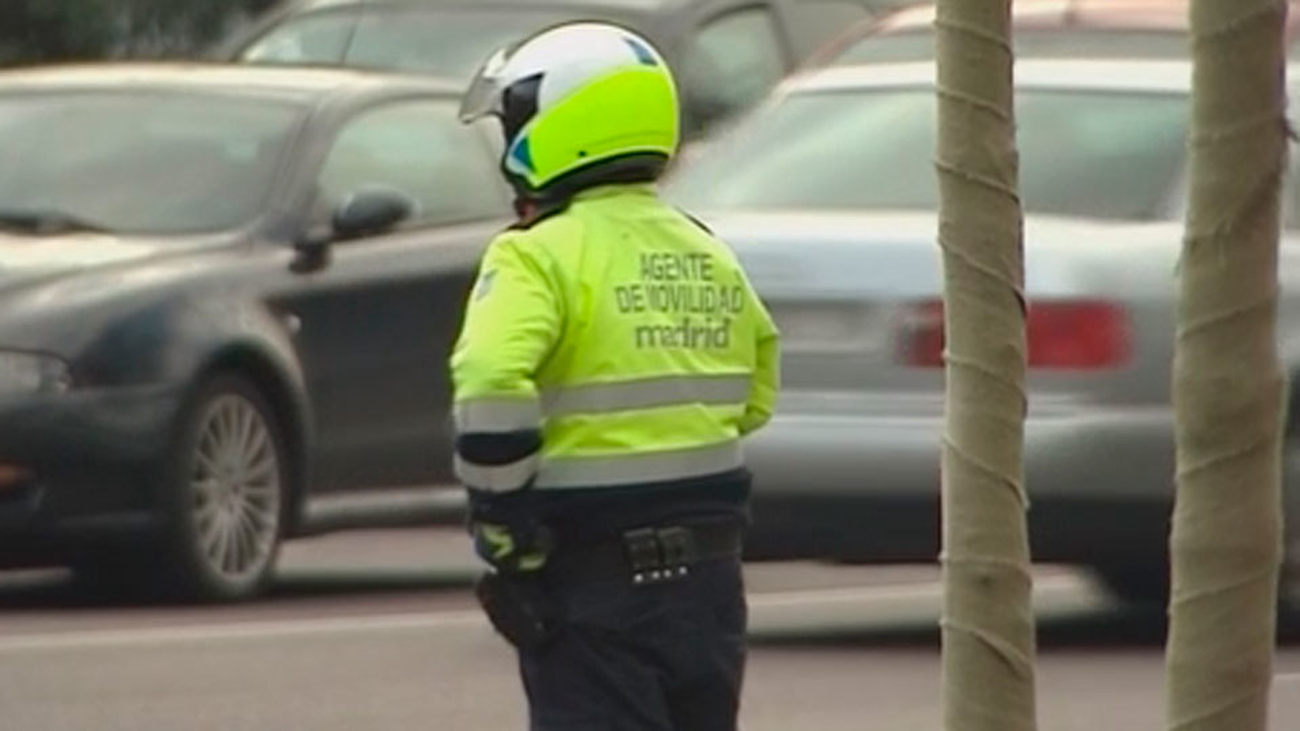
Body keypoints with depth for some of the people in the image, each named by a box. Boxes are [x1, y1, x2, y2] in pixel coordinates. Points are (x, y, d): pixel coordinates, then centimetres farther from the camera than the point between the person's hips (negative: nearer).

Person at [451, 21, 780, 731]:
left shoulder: (541, 258, -14)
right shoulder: (708, 257, 12)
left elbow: (491, 386, -28)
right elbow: (754, 395, 19)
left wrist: (503, 529, -18)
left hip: (593, 576, -7)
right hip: (708, 569, 7)